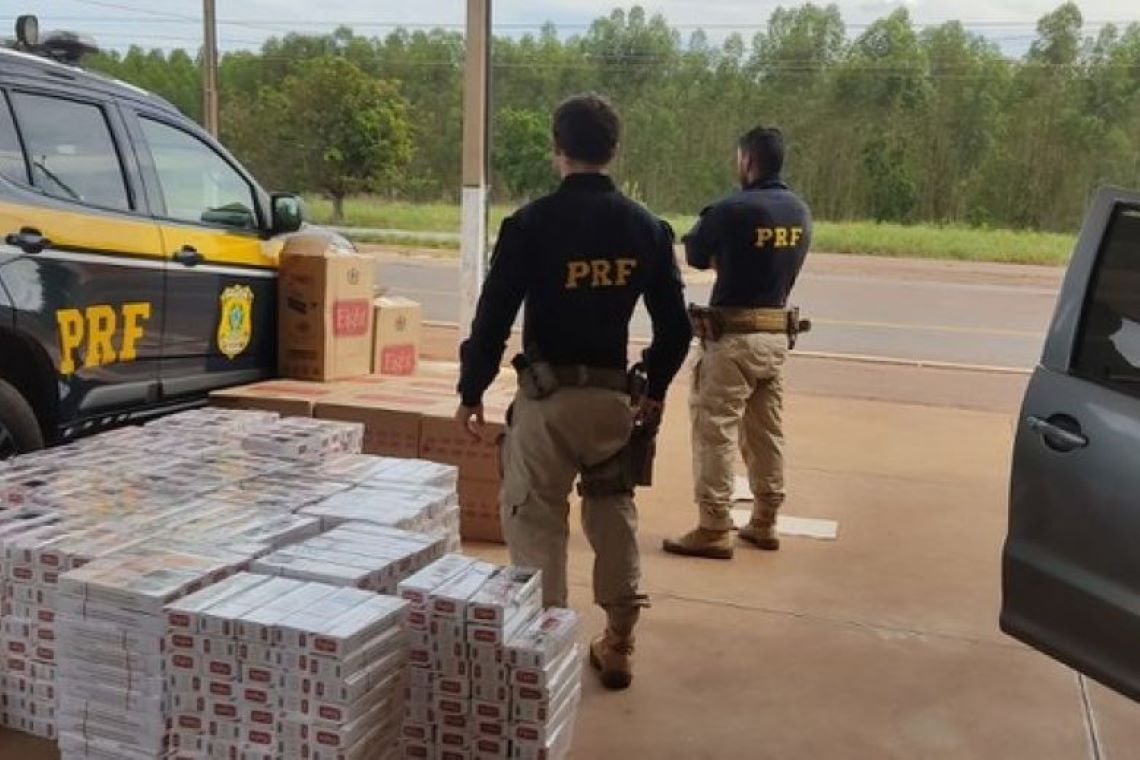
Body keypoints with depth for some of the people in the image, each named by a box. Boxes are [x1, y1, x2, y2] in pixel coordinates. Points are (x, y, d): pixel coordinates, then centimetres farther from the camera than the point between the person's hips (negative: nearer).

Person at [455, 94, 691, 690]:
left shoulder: (530, 223, -10)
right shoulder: (647, 227, 2)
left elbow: (493, 316, -9)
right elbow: (675, 325, 5)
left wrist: (471, 391, 3)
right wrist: (656, 390, 19)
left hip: (547, 391, -4)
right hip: (615, 392, 4)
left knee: (535, 517, 6)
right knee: (614, 510, 18)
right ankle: (618, 644, 26)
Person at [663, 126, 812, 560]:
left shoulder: (732, 210, -15)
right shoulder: (800, 212, 6)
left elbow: (696, 255, -2)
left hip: (733, 336, -7)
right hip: (777, 335, 7)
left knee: (716, 430, -1)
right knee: (767, 431, 15)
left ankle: (714, 530, 1)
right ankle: (764, 522, 24)